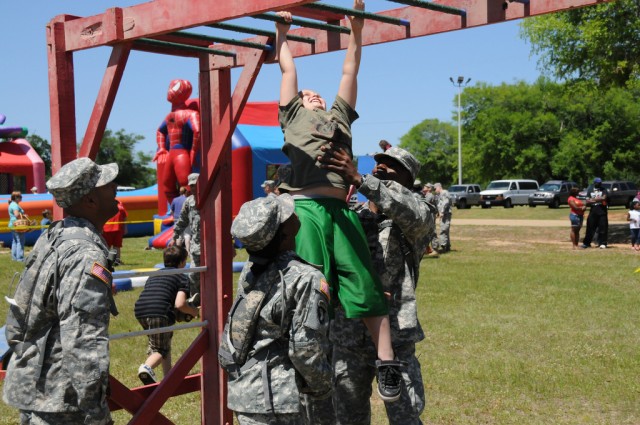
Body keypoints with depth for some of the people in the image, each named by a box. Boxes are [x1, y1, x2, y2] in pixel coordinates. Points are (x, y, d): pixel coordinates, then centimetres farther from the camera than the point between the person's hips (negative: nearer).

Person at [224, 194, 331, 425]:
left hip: (240, 390, 8)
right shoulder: (307, 278, -16)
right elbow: (305, 348, -17)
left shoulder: (250, 270, 5)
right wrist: (321, 386, 0)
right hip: (272, 398, -8)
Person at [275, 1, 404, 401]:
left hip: (341, 210, 3)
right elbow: (288, 69, 29)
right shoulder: (293, 115, 25)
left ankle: (387, 363, 1)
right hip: (304, 208, -2)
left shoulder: (339, 117, 32)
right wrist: (282, 32, 40)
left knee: (365, 286, -2)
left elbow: (350, 71, 32)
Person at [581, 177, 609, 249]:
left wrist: (593, 199, -8)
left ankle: (602, 243, 7)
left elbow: (604, 198, -14)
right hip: (593, 211, 2)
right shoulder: (590, 190, 11)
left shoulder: (604, 190, 4)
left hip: (602, 211, -2)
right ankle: (586, 243, 11)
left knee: (603, 228, -1)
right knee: (590, 227, 4)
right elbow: (587, 201, 7)